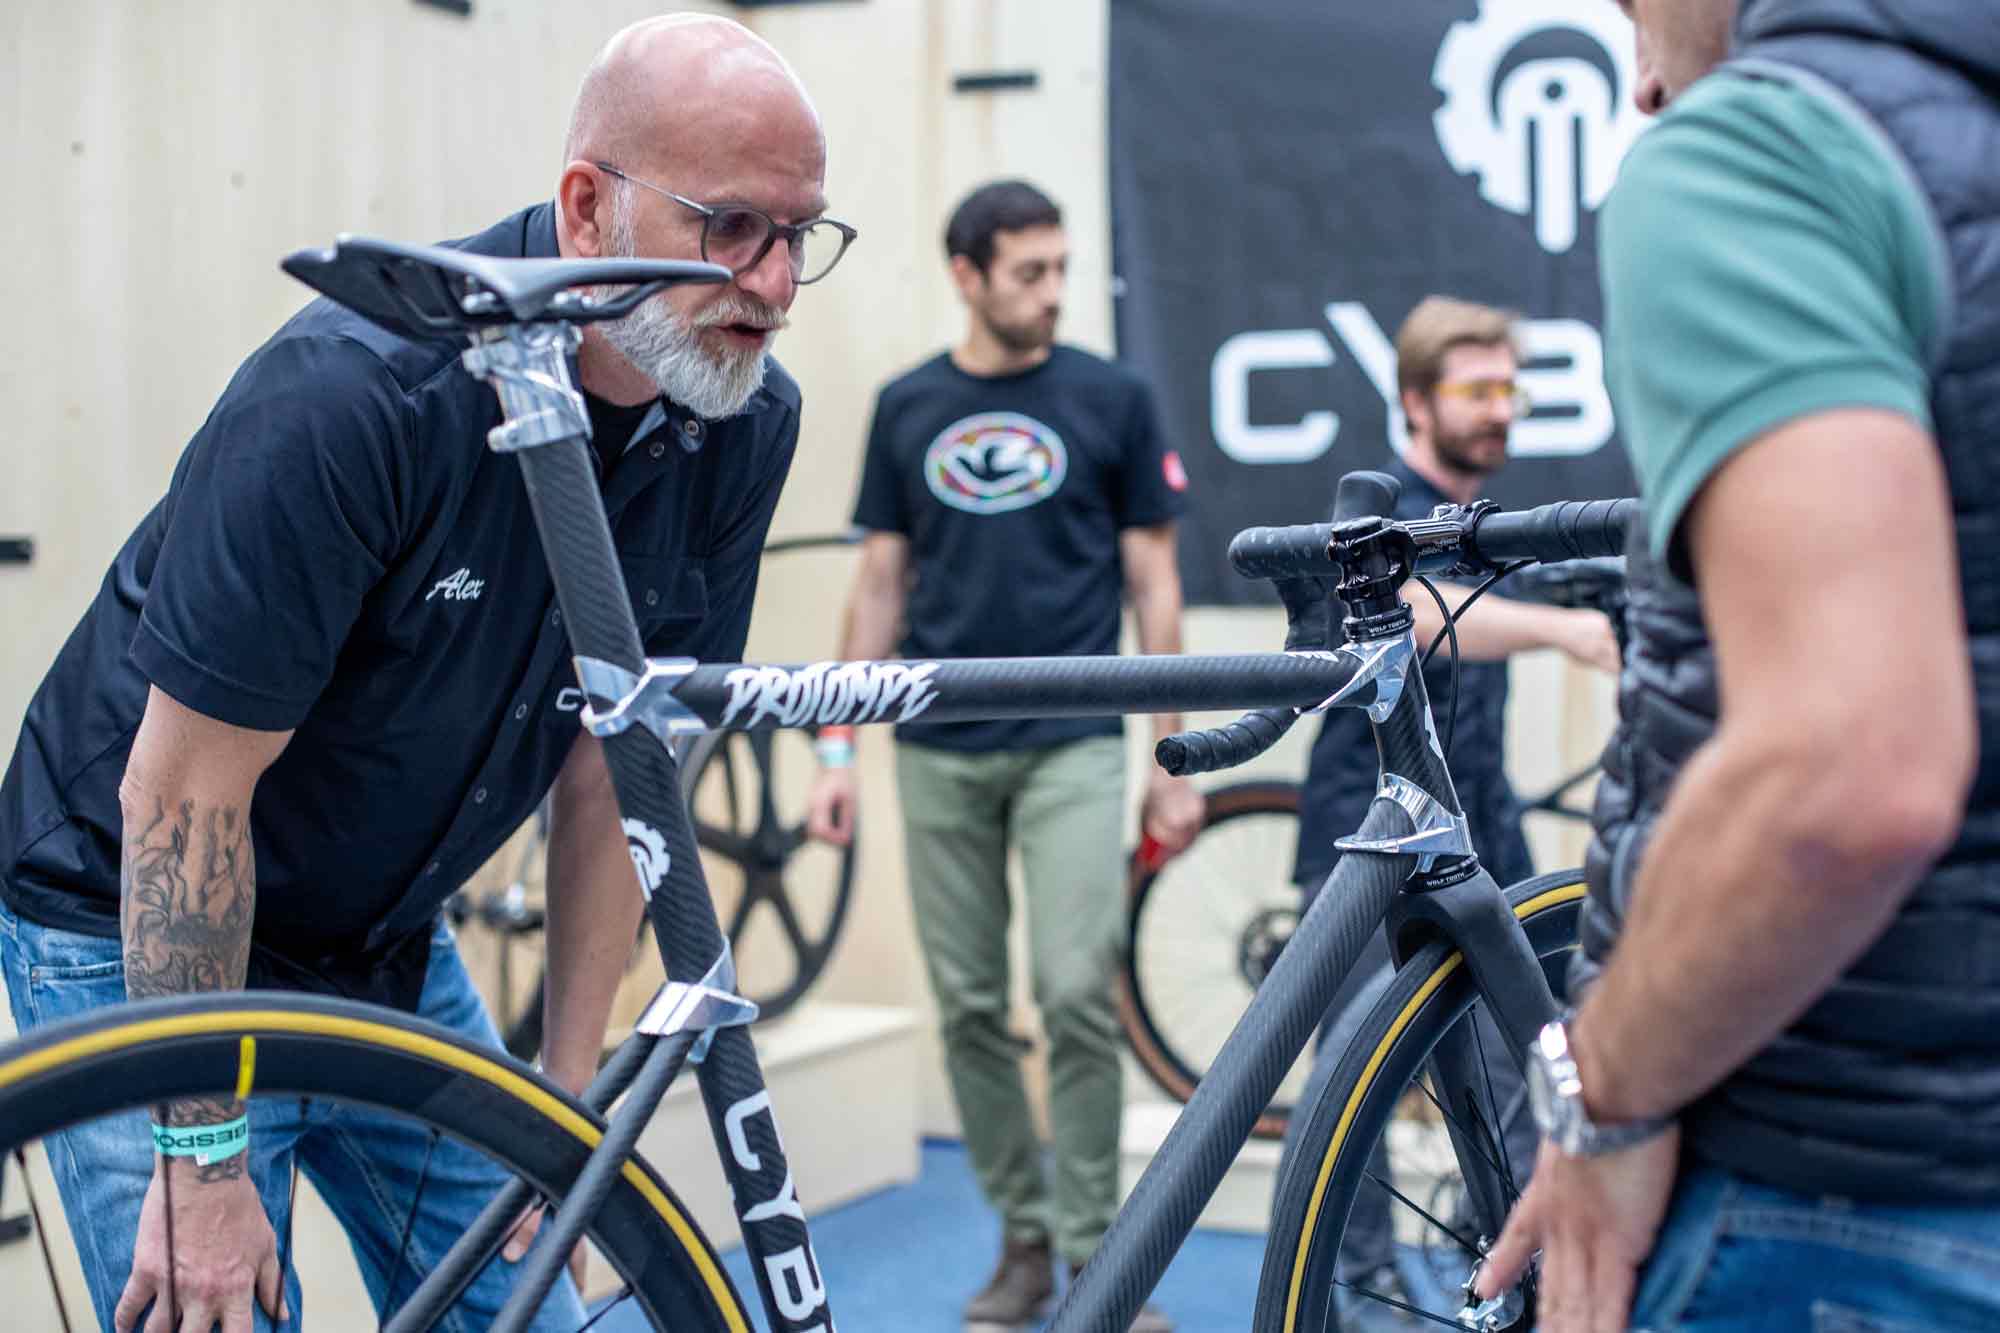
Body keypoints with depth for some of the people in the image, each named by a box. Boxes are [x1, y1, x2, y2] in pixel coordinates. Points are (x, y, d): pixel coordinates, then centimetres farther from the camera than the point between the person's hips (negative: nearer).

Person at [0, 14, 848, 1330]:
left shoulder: (745, 424, -11)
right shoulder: (350, 393, -30)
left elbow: (615, 770, -3)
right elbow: (185, 796, -25)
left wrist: (569, 1092, -3)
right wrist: (202, 1164, -21)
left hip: (392, 948, 6)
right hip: (139, 934, -6)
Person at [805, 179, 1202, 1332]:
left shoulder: (1112, 400, 0)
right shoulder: (908, 407, 6)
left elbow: (1154, 583, 2)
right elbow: (881, 583, 9)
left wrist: (1177, 759, -2)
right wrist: (839, 747, 4)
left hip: (1071, 745, -2)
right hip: (940, 754, 3)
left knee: (1077, 994, -11)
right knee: (971, 1008, 6)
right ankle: (1024, 1236, 20)